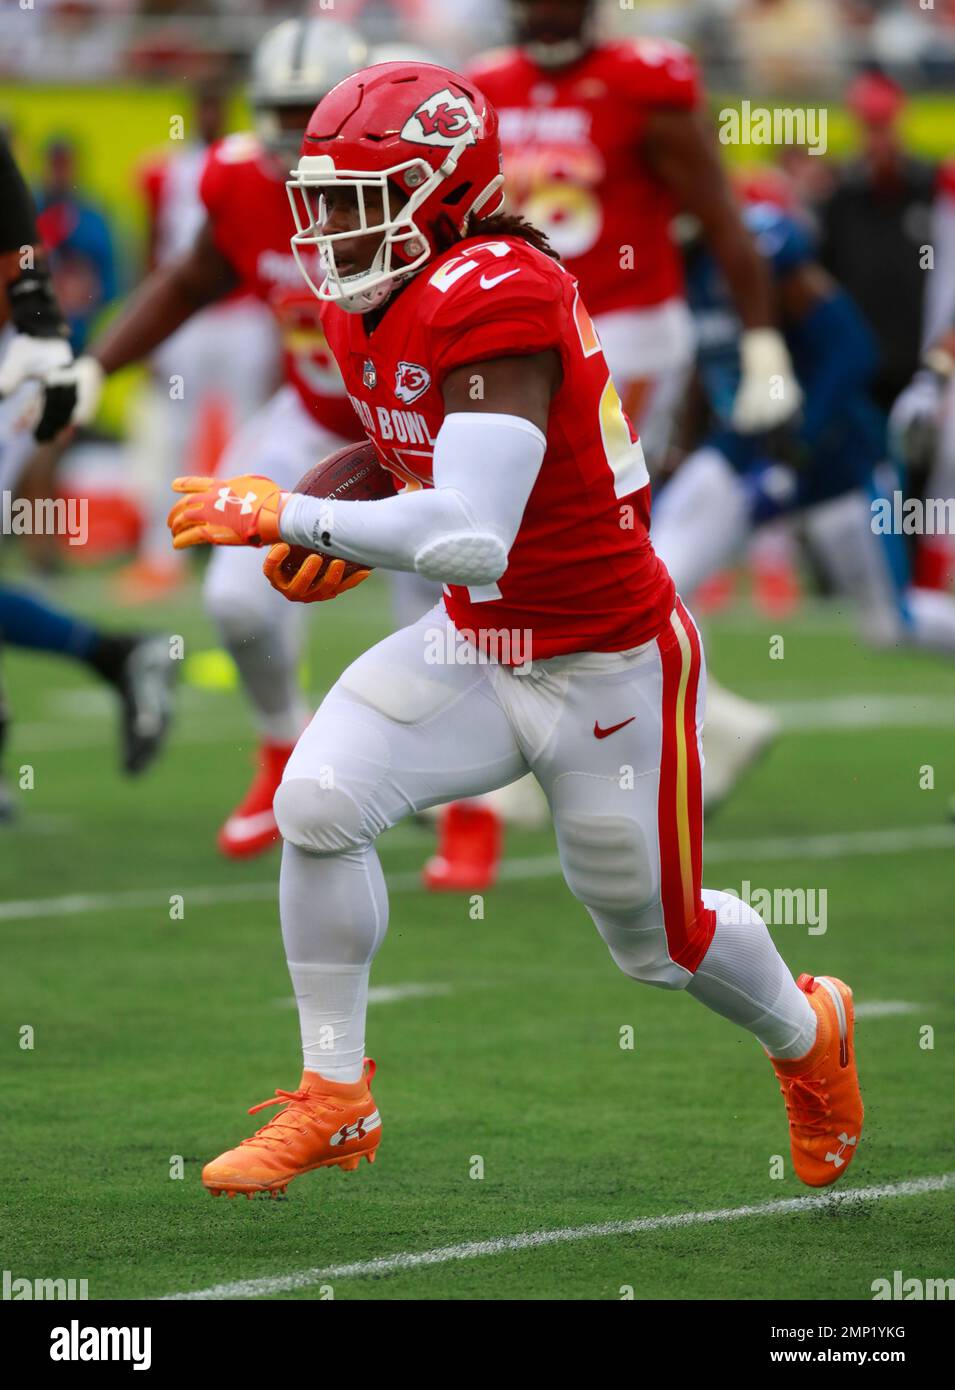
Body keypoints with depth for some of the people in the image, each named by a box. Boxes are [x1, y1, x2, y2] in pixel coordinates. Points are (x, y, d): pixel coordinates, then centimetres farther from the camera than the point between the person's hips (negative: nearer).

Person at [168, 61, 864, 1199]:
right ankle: (333, 1102, -1)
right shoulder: (366, 314, -1)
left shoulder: (496, 297, -30)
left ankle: (808, 1033, 45)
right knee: (318, 801, -15)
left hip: (608, 667, -7)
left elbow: (472, 541, -37)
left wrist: (289, 519, -31)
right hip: (475, 645, 7)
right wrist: (352, 543, -2)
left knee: (657, 939, 11)